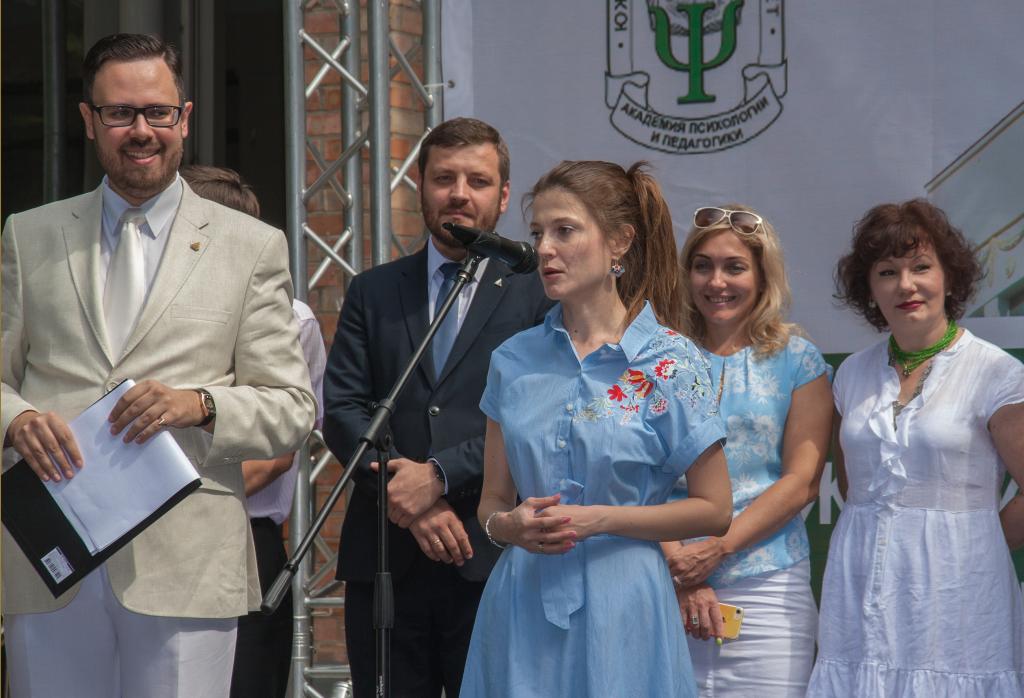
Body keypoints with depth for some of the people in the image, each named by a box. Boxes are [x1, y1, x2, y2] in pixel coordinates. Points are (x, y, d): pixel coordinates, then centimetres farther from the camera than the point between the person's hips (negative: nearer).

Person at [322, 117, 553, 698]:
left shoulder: (537, 296, 4)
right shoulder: (373, 292, 13)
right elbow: (341, 410, 4)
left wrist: (440, 475, -15)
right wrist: (407, 498, -10)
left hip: (491, 560, -2)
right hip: (383, 559, 2)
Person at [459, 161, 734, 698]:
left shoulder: (672, 362, -4)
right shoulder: (515, 360, 7)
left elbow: (713, 510, -4)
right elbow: (493, 500, 12)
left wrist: (600, 520, -14)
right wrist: (508, 525, -11)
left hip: (621, 609, -3)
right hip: (523, 606, 3)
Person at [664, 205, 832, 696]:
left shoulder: (797, 361, 5)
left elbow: (801, 481, -3)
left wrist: (714, 551, -12)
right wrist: (679, 566, -11)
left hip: (766, 586, -1)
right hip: (668, 581, 1)